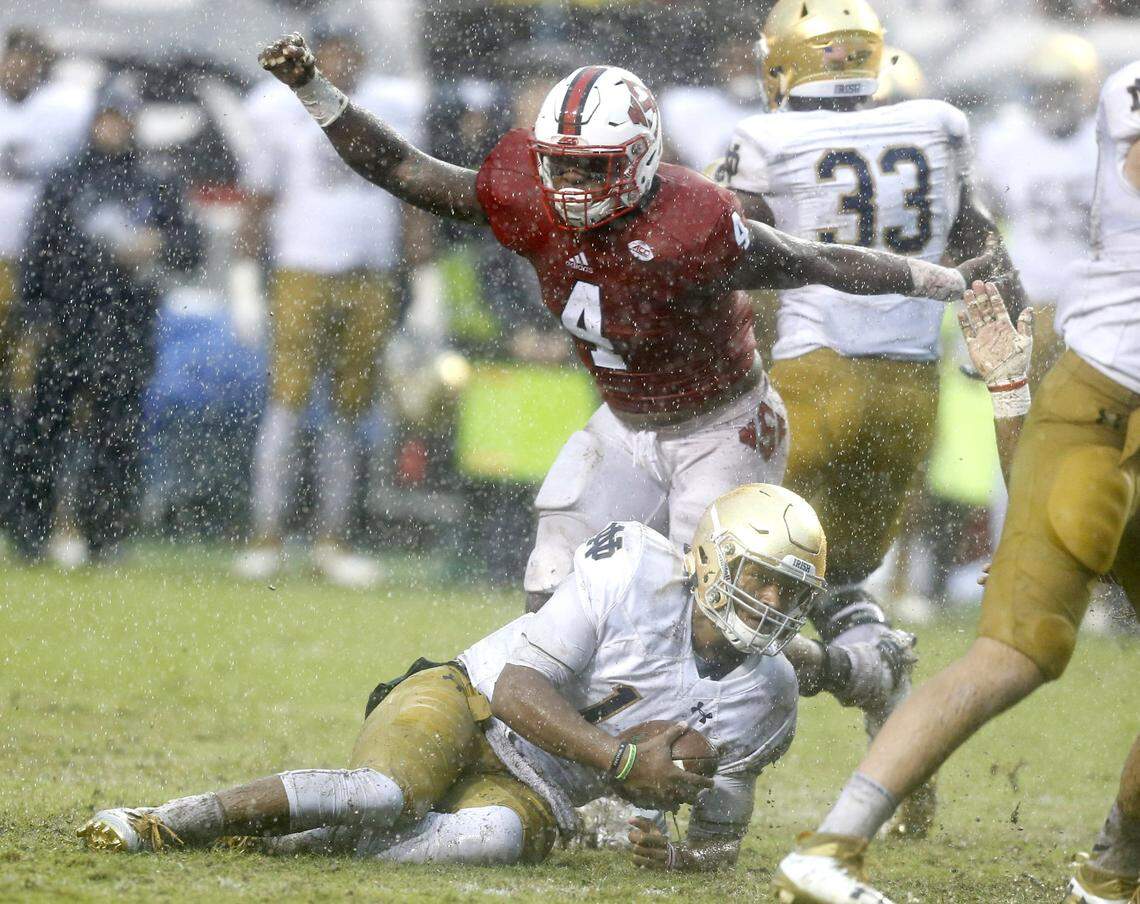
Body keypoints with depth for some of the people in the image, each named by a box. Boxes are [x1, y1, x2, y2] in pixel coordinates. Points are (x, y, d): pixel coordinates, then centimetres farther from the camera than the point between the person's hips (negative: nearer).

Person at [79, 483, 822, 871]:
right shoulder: (636, 575, -13)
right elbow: (520, 686, -16)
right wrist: (624, 760, -23)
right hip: (465, 706, -3)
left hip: (532, 791, 3)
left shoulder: (761, 698, 0)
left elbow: (722, 840, 10)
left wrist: (681, 860, -14)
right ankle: (167, 822, -26)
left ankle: (293, 842, -25)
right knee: (389, 793, -37)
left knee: (497, 837, -36)